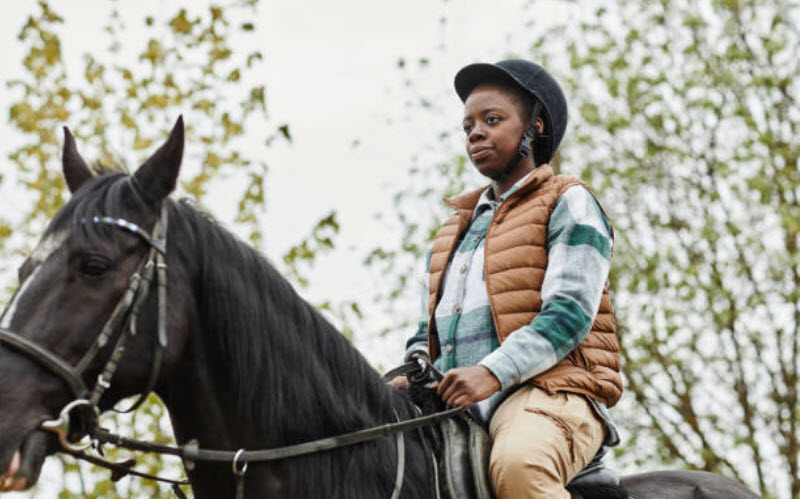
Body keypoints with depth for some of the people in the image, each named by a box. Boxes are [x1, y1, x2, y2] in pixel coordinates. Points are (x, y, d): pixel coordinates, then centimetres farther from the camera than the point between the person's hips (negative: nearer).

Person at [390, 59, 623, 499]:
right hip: (455, 407, 7)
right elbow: (428, 331, 29)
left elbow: (570, 313, -7)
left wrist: (492, 373, -20)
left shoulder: (568, 204, 8)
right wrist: (412, 376, 5)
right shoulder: (454, 231, 28)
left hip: (546, 392, -7)